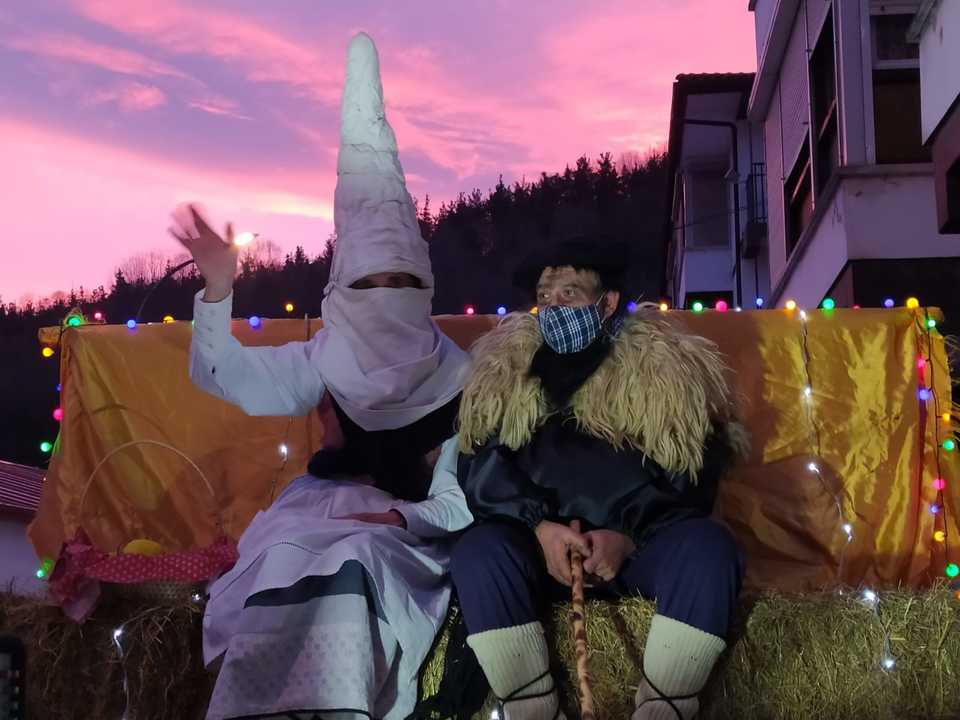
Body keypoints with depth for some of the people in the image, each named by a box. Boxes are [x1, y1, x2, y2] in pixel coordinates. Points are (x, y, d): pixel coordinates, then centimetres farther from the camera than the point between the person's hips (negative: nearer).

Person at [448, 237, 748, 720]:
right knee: (478, 552, -29)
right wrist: (539, 526, -17)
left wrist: (627, 535, -17)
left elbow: (693, 471, -3)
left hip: (643, 545, -1)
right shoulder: (506, 365, 8)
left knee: (708, 547, -30)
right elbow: (480, 467, 0)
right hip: (541, 543, 1)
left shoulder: (664, 367, 3)